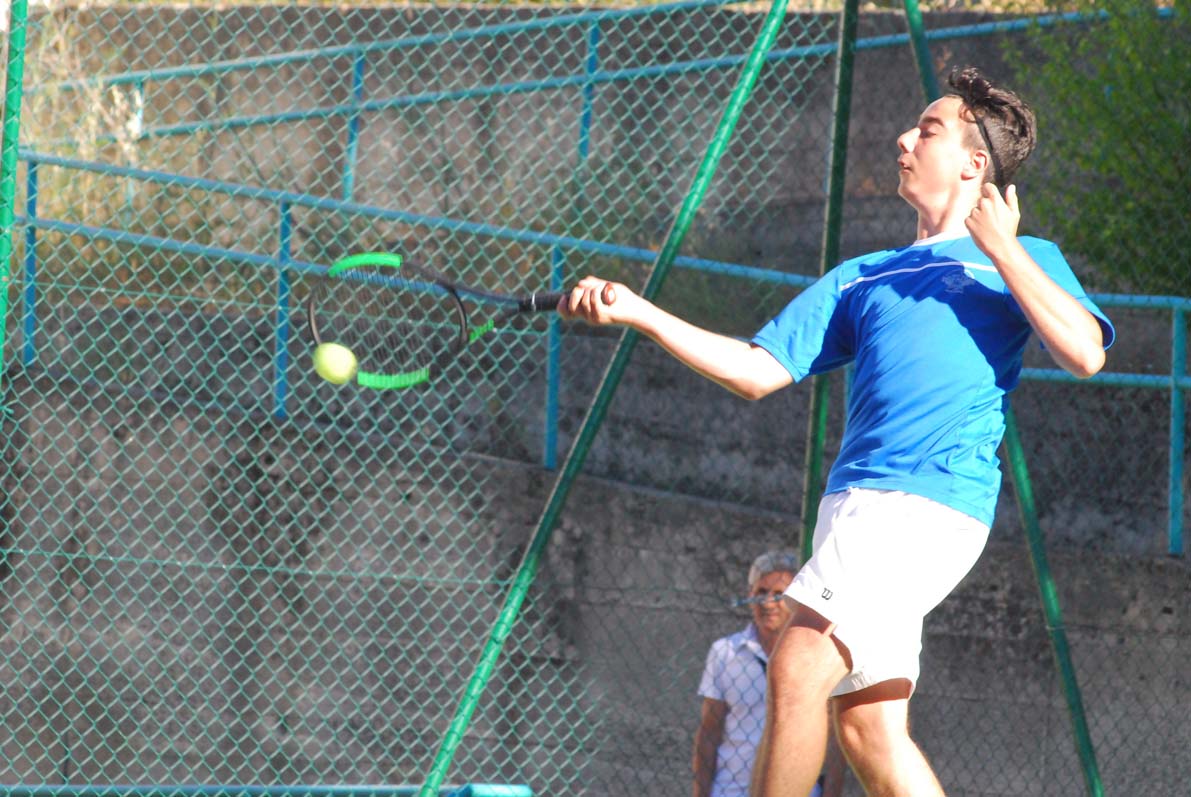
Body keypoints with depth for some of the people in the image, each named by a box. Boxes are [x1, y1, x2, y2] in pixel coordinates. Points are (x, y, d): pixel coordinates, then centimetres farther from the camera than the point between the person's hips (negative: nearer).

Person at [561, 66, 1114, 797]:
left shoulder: (1024, 261, 10)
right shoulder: (863, 277, 26)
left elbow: (1085, 353, -8)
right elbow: (758, 372, 20)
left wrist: (1000, 248, -5)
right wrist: (641, 314, 12)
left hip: (930, 502, -7)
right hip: (857, 501, 7)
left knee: (800, 666, -21)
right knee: (866, 722, 1)